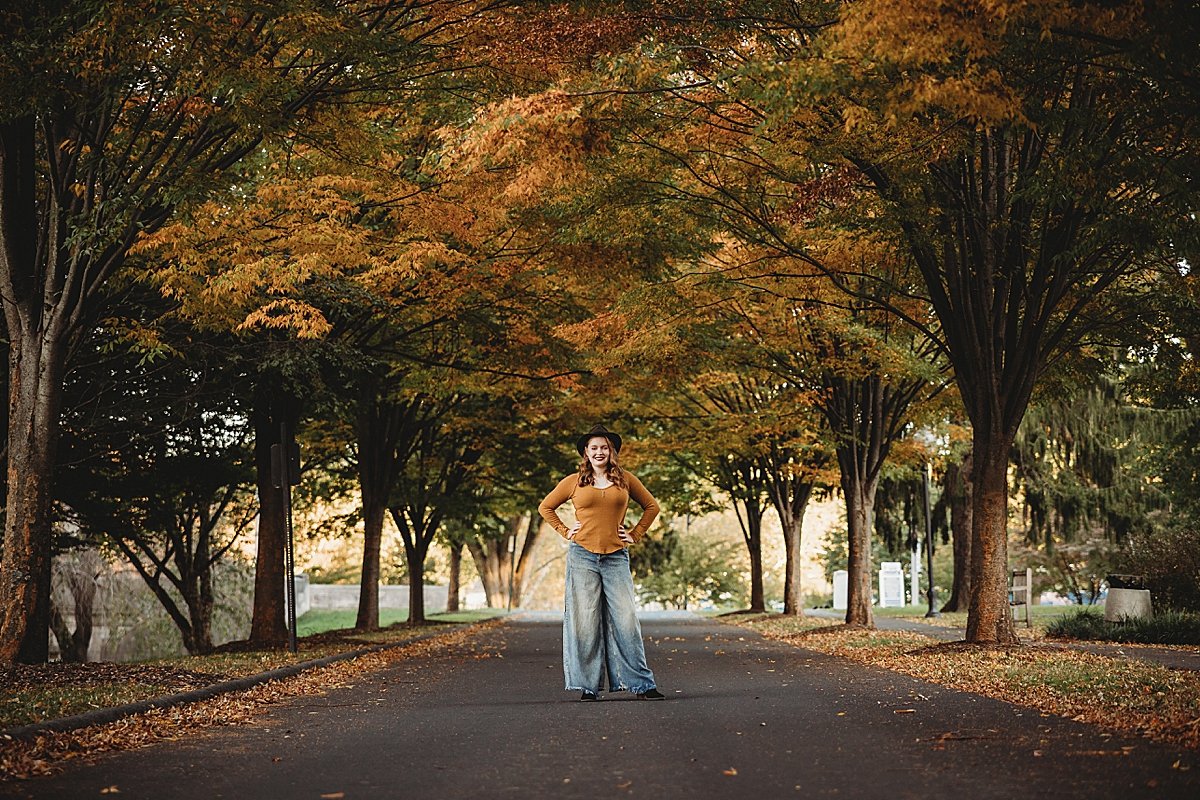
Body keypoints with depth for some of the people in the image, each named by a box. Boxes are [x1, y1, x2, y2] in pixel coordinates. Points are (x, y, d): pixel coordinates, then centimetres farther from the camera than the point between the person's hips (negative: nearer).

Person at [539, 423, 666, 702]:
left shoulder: (625, 480, 8)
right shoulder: (573, 482, 6)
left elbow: (651, 506, 20)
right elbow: (545, 507, 17)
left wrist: (635, 535, 11)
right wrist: (565, 532, 7)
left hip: (616, 557, 1)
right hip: (582, 556, 0)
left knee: (625, 619, -3)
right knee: (585, 621, 0)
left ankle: (641, 683, 2)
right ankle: (588, 685, 6)